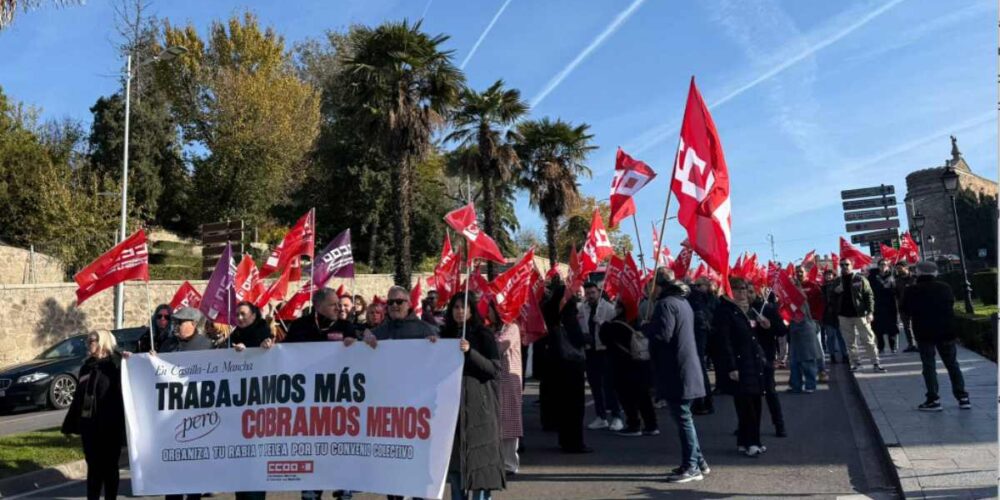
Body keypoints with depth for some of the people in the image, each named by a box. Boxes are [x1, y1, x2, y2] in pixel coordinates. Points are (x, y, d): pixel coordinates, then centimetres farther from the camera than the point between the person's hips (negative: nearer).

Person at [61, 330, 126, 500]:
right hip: (89, 426, 6)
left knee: (109, 468, 6)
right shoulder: (87, 366, 11)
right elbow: (79, 395, 16)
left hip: (110, 427, -6)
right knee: (93, 467, 13)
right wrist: (71, 423, 17)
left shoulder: (118, 364, -9)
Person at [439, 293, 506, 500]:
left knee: (479, 458, -5)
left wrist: (470, 352, -21)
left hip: (478, 406, -4)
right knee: (454, 457, 7)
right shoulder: (446, 335, 11)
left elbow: (496, 369, -11)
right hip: (452, 404, 5)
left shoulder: (483, 335, -2)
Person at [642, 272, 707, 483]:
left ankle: (691, 467, 3)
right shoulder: (683, 302, 16)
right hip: (687, 366, 10)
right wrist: (652, 327, 14)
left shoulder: (666, 303, -15)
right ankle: (697, 461, 25)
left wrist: (645, 327, -6)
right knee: (684, 417, 18)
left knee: (682, 418, -3)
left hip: (677, 370, -10)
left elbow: (662, 334, -23)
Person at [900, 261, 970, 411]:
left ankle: (933, 400, 1)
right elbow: (952, 304, 15)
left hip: (924, 332, -3)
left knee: (929, 366, 3)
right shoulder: (945, 287, 1)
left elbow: (905, 310, 0)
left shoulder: (911, 290, -9)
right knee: (952, 364, 13)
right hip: (946, 331, 3)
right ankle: (962, 397, 14)